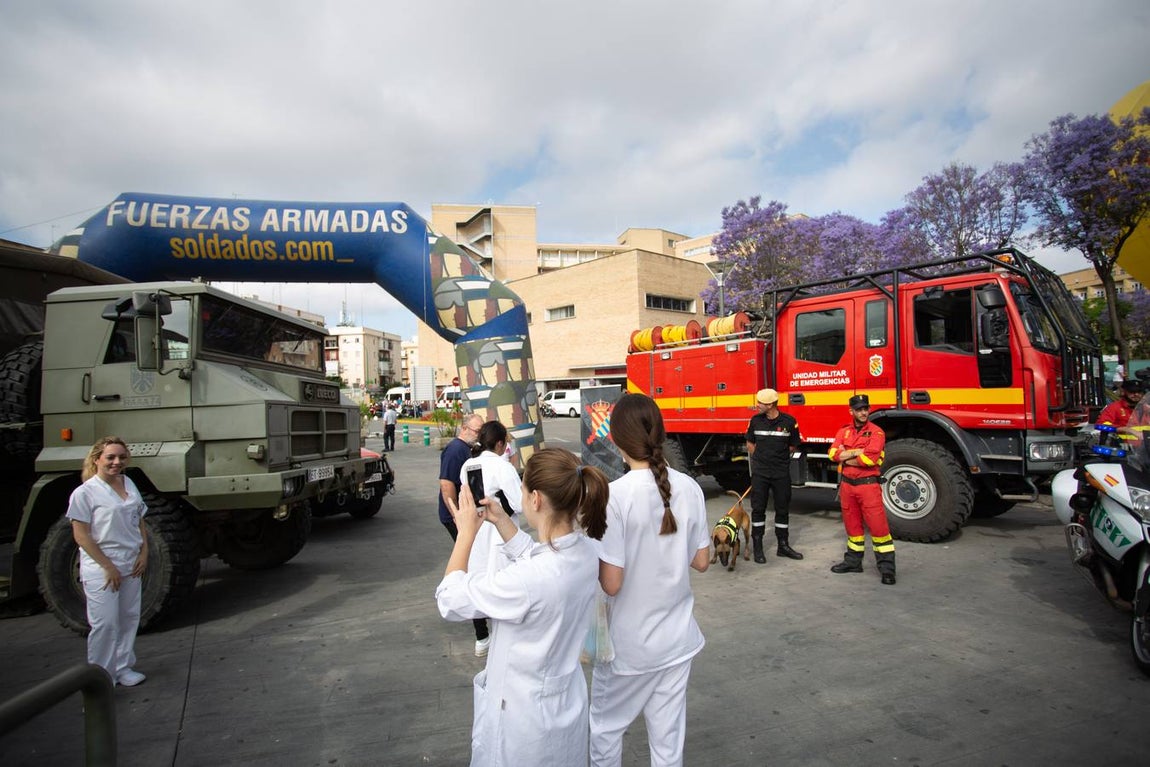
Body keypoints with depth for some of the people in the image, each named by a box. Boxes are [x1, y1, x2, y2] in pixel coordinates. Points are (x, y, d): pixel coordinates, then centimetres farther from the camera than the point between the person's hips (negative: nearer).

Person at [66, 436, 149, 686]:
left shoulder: (129, 484, 7)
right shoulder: (85, 492, -11)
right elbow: (81, 535, -13)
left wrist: (144, 553, 3)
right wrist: (108, 566, -15)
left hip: (131, 565, 6)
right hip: (100, 569, -6)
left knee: (129, 618, 11)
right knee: (106, 623, -3)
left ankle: (123, 668, 24)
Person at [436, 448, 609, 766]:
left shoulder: (524, 581, -37)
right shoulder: (586, 551, -14)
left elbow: (450, 601, -20)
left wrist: (467, 533, -11)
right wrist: (502, 522, 1)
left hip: (524, 717, -6)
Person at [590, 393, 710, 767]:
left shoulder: (614, 495, -23)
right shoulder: (689, 487, -8)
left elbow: (611, 583, -20)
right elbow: (701, 561, 2)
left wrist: (595, 555, -2)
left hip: (627, 643, -4)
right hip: (677, 638, 4)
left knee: (606, 726, 21)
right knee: (669, 734, 20)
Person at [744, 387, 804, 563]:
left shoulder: (789, 421, -6)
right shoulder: (756, 420, -1)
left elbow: (793, 446, 5)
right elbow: (750, 444, 12)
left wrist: (778, 457, 6)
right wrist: (762, 458, 8)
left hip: (781, 473, -1)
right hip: (759, 473, 1)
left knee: (783, 509, 9)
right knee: (758, 509, 3)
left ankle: (783, 545, 22)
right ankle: (757, 547, 12)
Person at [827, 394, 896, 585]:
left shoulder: (876, 432, -6)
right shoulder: (844, 432, 10)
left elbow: (869, 458, -20)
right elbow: (834, 453, -5)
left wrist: (845, 458, -8)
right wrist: (858, 451, -14)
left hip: (868, 484, -5)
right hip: (847, 484, 5)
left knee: (877, 525, -6)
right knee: (852, 525, 15)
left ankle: (887, 567, 2)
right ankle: (853, 561, 27)